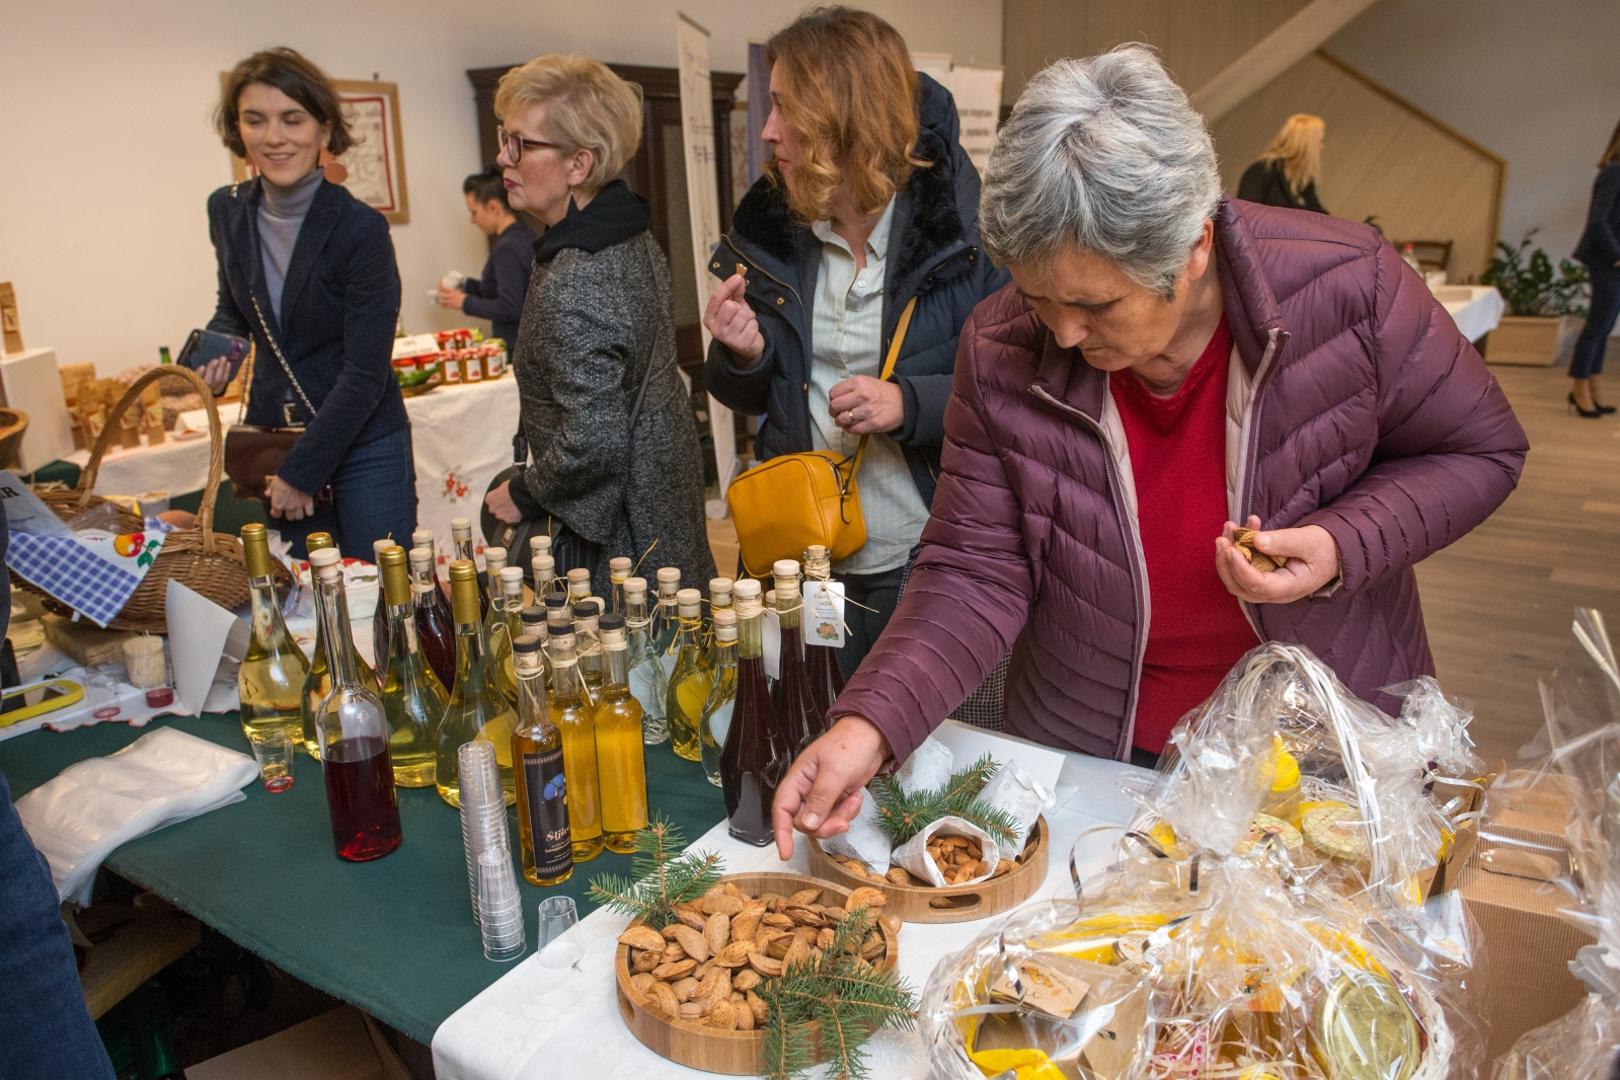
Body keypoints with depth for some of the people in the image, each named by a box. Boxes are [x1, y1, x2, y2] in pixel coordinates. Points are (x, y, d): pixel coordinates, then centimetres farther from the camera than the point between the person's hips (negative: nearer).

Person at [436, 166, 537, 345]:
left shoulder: (506, 248, -18)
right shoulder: (527, 236, 8)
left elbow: (509, 308, -22)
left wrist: (465, 302, -10)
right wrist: (466, 286, 15)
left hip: (514, 345, -9)